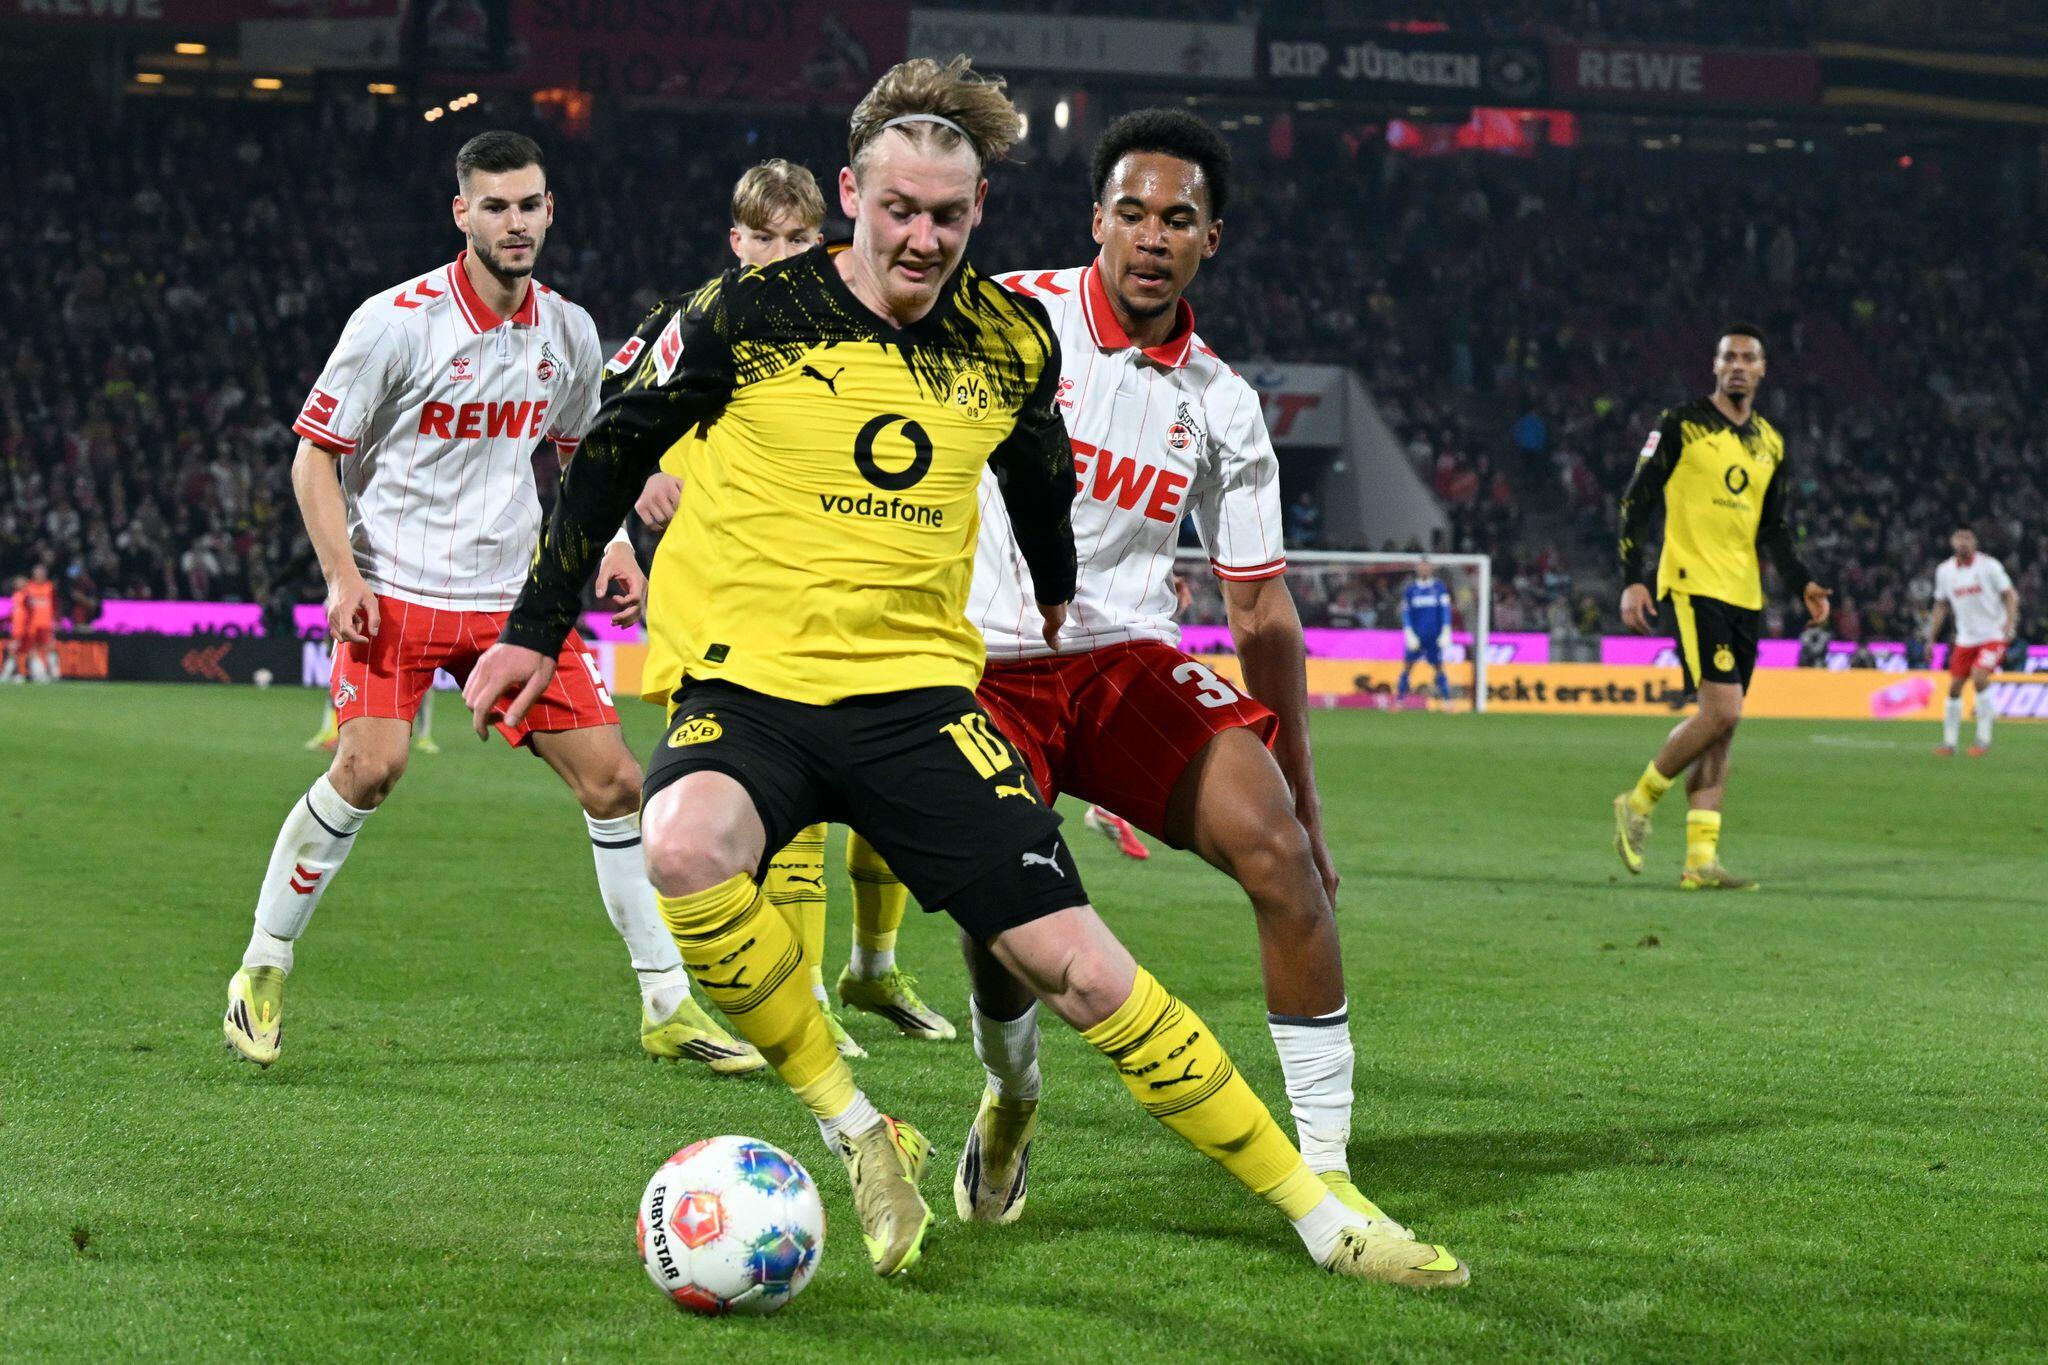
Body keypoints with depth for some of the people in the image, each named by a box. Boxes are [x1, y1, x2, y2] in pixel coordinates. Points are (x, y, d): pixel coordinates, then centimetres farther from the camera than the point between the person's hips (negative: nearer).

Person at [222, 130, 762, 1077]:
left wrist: (609, 541, 5)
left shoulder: (568, 333, 4)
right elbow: (316, 452, -5)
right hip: (398, 591, -4)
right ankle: (263, 971, -3)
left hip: (515, 595, 4)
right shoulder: (397, 322, -11)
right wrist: (342, 575, -16)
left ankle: (669, 1006, 8)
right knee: (371, 765, -22)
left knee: (613, 780, -2)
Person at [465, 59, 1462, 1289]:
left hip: (918, 689, 2)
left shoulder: (1014, 339, 3)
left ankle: (1323, 1218, 3)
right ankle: (860, 1133, -17)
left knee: (1079, 965, -7)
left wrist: (1063, 602, 37)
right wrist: (536, 630, 6)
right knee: (684, 849, -36)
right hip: (747, 682, -2)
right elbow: (615, 449, 5)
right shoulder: (750, 313, -7)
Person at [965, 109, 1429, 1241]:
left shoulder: (1221, 404, 5)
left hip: (1130, 664, 3)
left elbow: (1261, 614, 11)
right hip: (985, 668, -3)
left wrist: (1305, 804, 12)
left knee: (1277, 850, -20)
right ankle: (1011, 1095, 16)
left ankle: (1326, 1177, -14)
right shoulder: (1007, 319, -5)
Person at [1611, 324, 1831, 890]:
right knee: (1721, 712, -18)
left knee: (1718, 725, 4)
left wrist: (1801, 583, 6)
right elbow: (1636, 501, -3)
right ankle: (1638, 804, 2)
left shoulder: (1769, 443, 15)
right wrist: (1632, 580, -11)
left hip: (1745, 597, 7)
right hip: (1695, 584, -6)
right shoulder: (1682, 424, -3)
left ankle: (1700, 860, 5)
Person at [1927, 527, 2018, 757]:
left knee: (1979, 677, -22)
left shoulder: (1989, 565, -8)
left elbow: (2010, 594, -5)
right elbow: (1941, 606, 15)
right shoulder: (1945, 571, 5)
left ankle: (1984, 739, -13)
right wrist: (1931, 638, 11)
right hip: (1965, 638, 5)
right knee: (1954, 686, 2)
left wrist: (2009, 622, -21)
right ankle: (1949, 742, 13)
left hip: (1993, 634, -5)